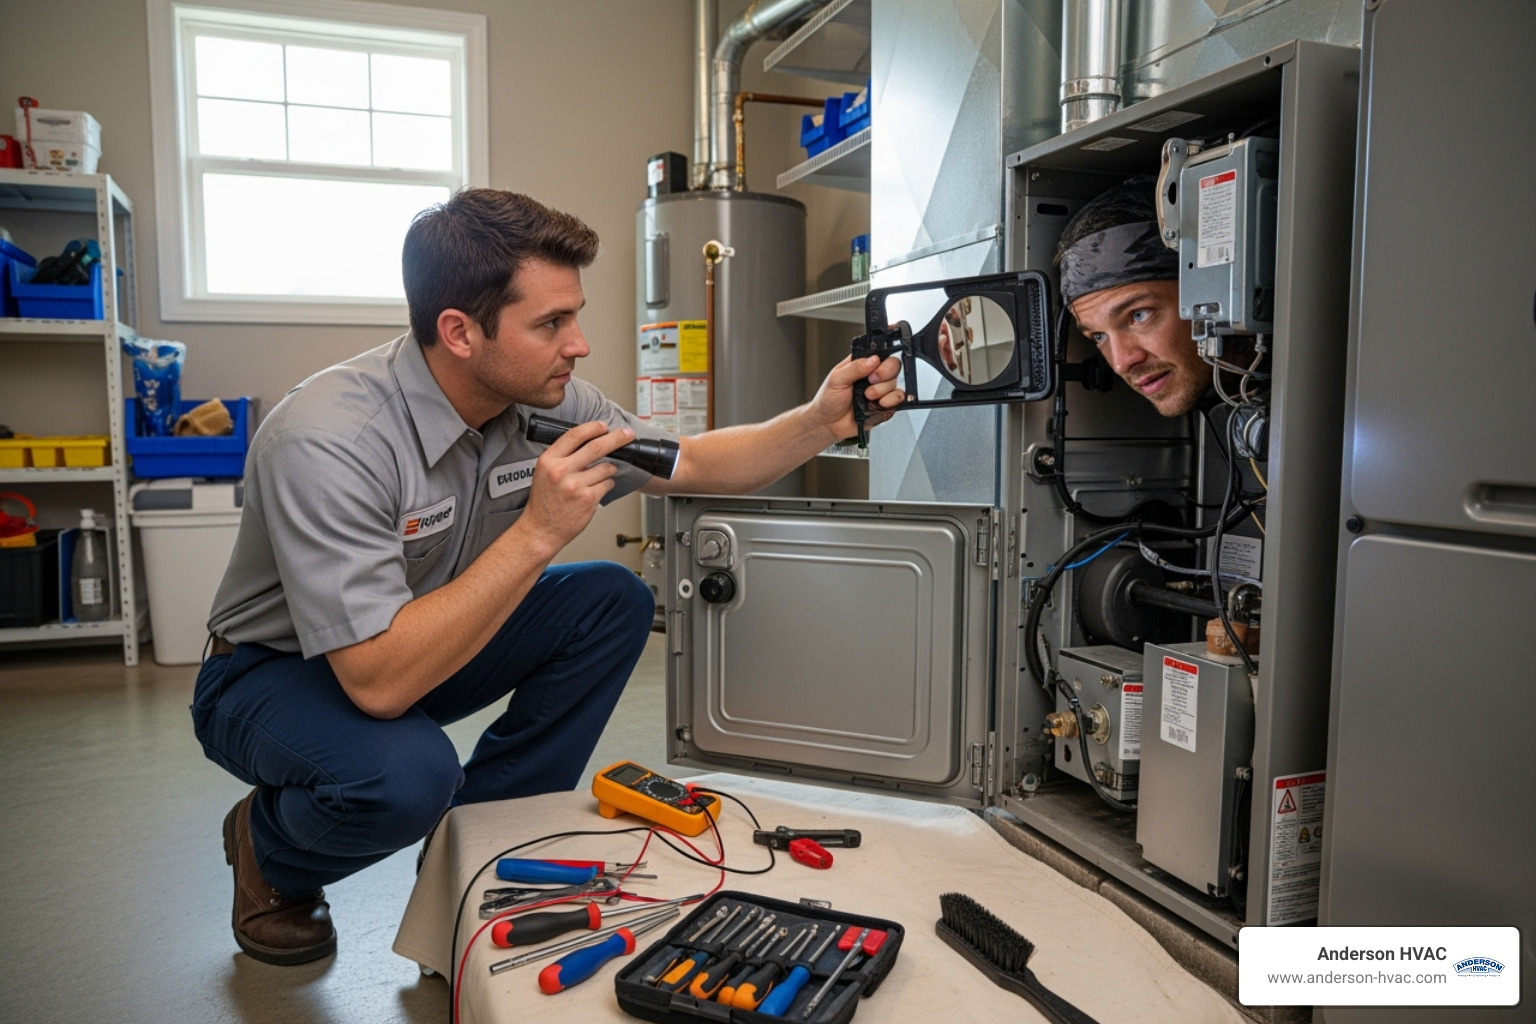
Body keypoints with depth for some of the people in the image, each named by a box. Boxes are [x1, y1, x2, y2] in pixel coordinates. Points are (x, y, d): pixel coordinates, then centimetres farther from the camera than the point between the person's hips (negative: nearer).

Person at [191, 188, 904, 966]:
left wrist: (823, 421, -16)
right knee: (407, 774, -36)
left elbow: (694, 465, -1)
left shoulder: (546, 400, -14)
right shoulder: (327, 440, -35)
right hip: (274, 671, -6)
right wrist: (539, 531, -40)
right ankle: (271, 849, 2)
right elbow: (380, 681, -38)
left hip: (420, 643, 6)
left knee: (612, 602, -11)